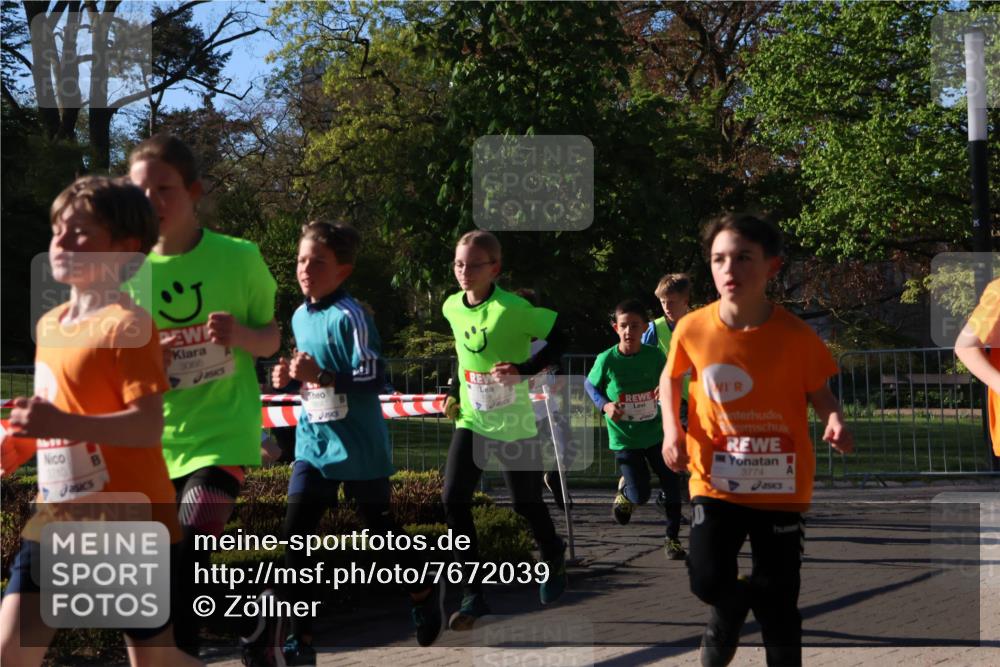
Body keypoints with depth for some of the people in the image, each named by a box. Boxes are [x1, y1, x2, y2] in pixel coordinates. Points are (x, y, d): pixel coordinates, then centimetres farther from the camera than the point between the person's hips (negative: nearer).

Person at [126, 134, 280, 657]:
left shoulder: (239, 257, -5)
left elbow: (271, 340, 5)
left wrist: (241, 334, -18)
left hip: (222, 433, -3)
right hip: (154, 438, 3)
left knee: (185, 560, -19)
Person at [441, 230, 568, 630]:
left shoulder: (513, 309, -20)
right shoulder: (451, 308, -1)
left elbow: (560, 339, -16)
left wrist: (524, 369, -25)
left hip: (513, 424, -4)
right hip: (471, 420, 4)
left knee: (526, 503, 9)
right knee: (454, 501, -10)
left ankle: (554, 559, 41)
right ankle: (472, 596, -2)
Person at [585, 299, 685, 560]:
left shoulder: (654, 355, -9)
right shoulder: (606, 360, -13)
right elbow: (589, 385, 3)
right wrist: (605, 405, -15)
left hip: (655, 433, 2)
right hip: (624, 438, -2)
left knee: (672, 486, -1)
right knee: (640, 495, -4)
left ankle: (672, 538, 17)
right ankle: (625, 491, 33)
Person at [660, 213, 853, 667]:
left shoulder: (795, 335, -15)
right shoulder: (693, 328, -10)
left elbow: (819, 391, -2)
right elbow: (670, 377, 10)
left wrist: (833, 420, -24)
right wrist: (672, 429, -4)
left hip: (780, 485, -1)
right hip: (715, 480, 1)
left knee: (778, 600, 5)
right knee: (708, 580, -10)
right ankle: (729, 612, 26)